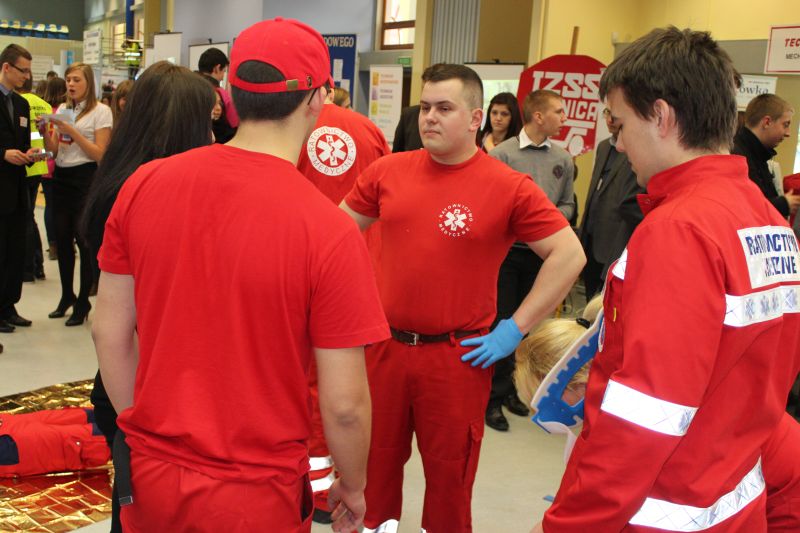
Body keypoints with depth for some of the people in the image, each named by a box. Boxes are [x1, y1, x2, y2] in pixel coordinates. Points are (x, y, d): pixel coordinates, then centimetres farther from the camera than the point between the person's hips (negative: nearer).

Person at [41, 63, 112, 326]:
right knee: (62, 239, 10)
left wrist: (73, 132, -17)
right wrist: (46, 132, -9)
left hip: (86, 179, -6)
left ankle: (83, 302, 10)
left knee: (84, 240, -2)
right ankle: (66, 295, 24)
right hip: (61, 177, 6)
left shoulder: (101, 111, -5)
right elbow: (53, 150, 10)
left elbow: (100, 154, -11)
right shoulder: (62, 109, 12)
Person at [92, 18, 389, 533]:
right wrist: (353, 487, 2)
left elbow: (109, 332, 1)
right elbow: (344, 403, -16)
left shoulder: (142, 185, -8)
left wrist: (143, 431, 15)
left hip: (149, 474, 4)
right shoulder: (329, 230, -21)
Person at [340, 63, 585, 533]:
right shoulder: (389, 171, 1)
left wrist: (517, 327, -9)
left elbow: (570, 255, -8)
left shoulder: (510, 187, -10)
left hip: (457, 354, -3)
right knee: (378, 457, 18)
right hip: (385, 345, 4)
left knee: (448, 469, 13)